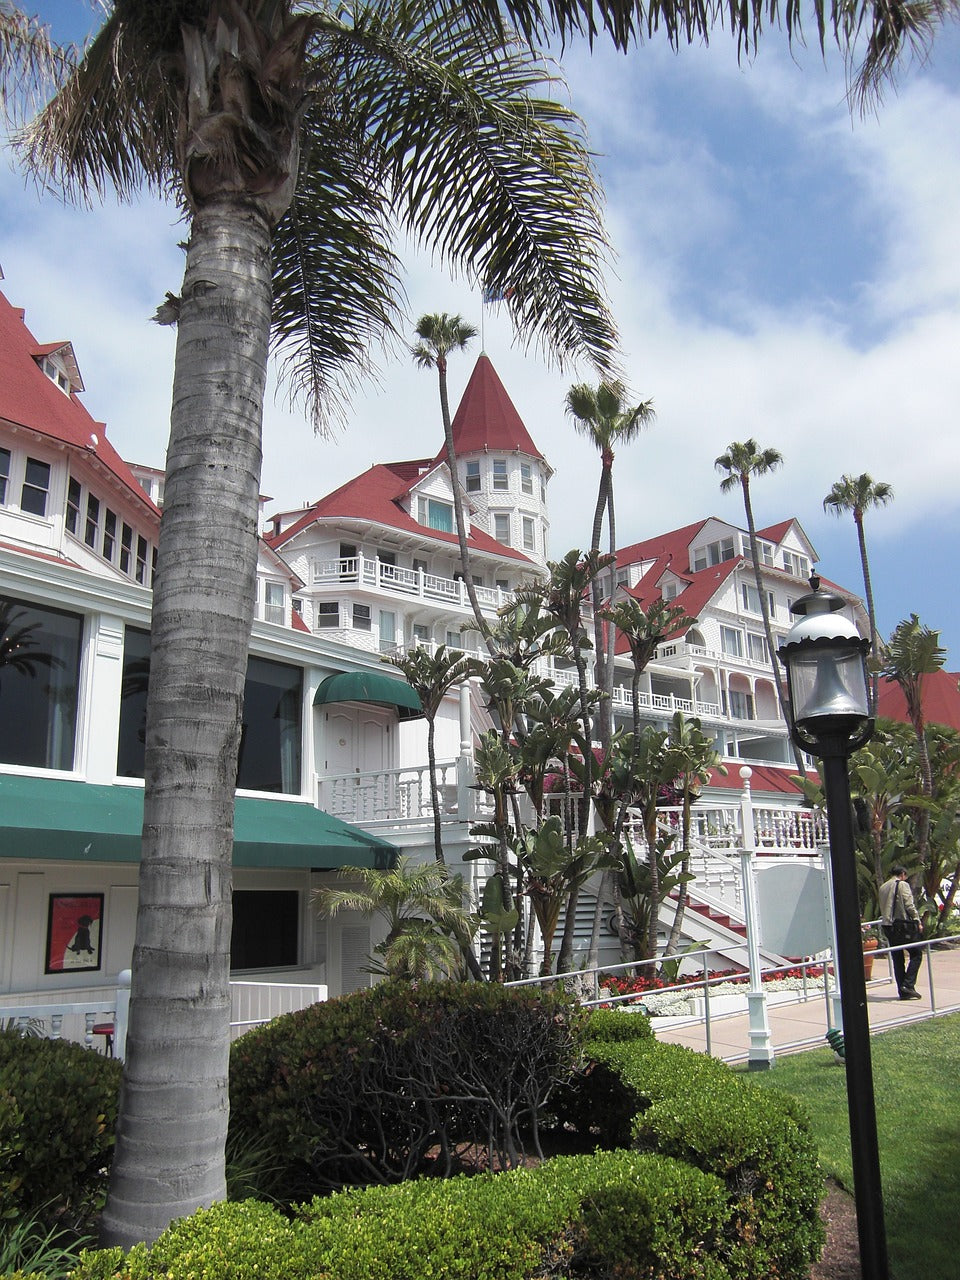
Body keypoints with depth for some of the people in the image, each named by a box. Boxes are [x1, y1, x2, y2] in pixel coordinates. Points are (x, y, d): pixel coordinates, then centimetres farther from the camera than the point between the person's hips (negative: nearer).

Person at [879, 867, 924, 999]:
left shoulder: (882, 887, 15)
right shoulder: (903, 885, -5)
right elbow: (909, 905, -11)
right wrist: (917, 921, -4)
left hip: (887, 926, 6)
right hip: (903, 925, -6)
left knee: (897, 959, 10)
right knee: (916, 954, 4)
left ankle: (902, 991, 8)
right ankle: (908, 984, -9)